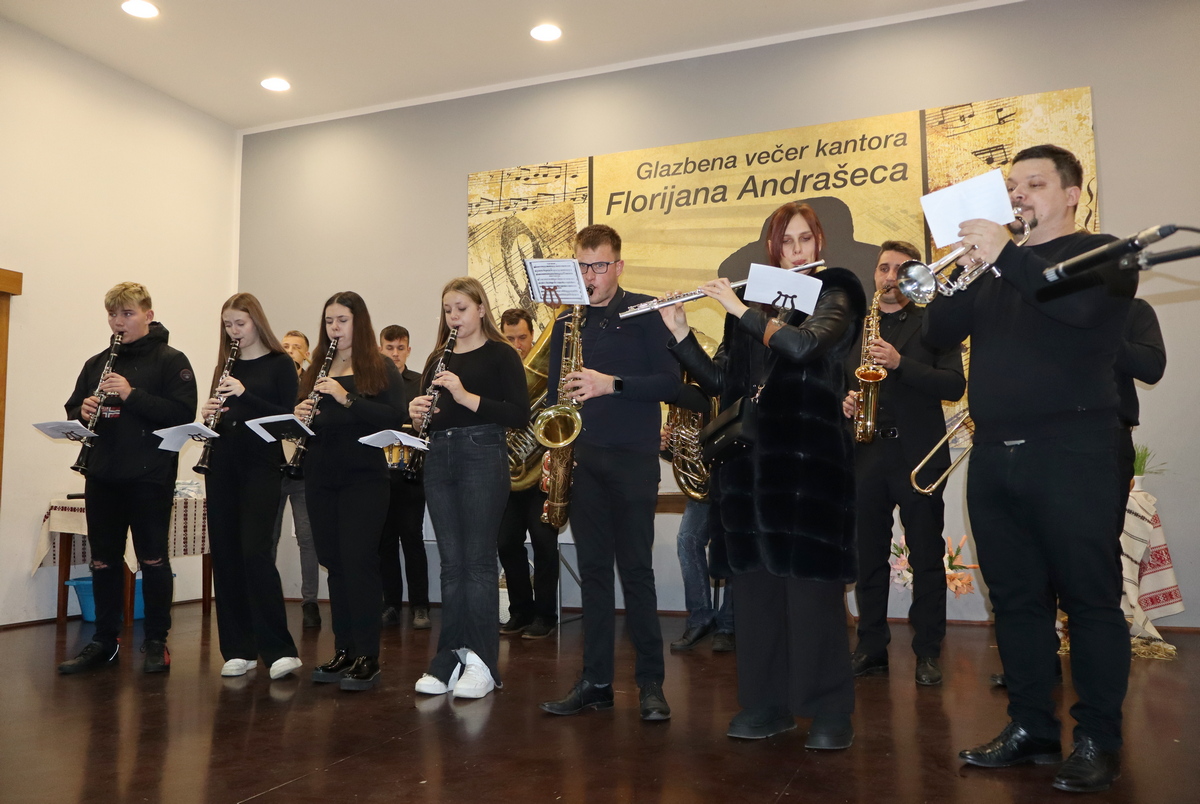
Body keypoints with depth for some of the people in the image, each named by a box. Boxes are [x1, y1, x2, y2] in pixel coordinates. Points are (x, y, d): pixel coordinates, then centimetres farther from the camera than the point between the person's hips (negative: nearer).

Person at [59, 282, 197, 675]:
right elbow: (72, 413, 15)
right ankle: (104, 641, 23)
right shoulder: (97, 363, 14)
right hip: (102, 477, 5)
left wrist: (132, 395, -22)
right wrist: (84, 411, -8)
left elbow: (184, 414, -14)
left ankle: (156, 642, 13)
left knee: (153, 560, 1)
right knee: (103, 561, 10)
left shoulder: (171, 361, -3)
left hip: (151, 477, -5)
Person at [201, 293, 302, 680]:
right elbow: (216, 419, 17)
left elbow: (289, 417, -10)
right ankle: (239, 650, 14)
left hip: (261, 466, -6)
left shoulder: (279, 364, 0)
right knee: (225, 556, 4)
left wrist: (245, 394, -20)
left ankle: (279, 649, -9)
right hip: (223, 466, 6)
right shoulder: (225, 366, 15)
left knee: (255, 553, -15)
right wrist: (208, 414, -5)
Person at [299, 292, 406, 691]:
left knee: (359, 562, -8)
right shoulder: (316, 371, 16)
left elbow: (395, 417, -13)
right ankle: (343, 652, 18)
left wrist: (346, 397, -22)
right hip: (321, 478, 5)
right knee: (334, 564, 9)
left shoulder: (380, 369, 0)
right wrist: (301, 414, -6)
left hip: (363, 478, -5)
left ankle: (368, 657, -1)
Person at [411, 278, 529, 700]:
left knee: (478, 561, -5)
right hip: (439, 458, 5)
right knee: (451, 563, 7)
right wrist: (418, 411, -4)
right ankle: (450, 657, 14)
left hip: (483, 457, -5)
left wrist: (467, 397, -20)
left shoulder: (500, 355, -1)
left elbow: (520, 415, -11)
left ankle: (482, 662, 2)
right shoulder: (438, 359, 17)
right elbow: (427, 414, 19)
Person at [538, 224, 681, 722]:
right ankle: (596, 681, 15)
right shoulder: (566, 324, 13)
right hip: (580, 459, 4)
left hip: (632, 458, -4)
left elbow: (671, 382, -8)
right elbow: (554, 392, 16)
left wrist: (612, 383, -20)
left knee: (636, 569, -2)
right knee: (593, 569, 8)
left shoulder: (644, 313, -1)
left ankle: (651, 682, 9)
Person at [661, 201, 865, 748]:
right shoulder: (753, 304, 17)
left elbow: (804, 345, -18)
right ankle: (766, 703, 18)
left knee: (812, 585, -4)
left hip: (810, 459, -5)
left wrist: (740, 309, -11)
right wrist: (680, 334, 0)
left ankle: (831, 712, 8)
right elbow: (719, 381, 11)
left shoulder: (833, 296, 4)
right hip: (749, 460, 5)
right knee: (756, 583, 7)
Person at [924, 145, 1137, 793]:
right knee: (1016, 599, 9)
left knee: (1089, 599, 0)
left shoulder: (1101, 253, 4)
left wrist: (1005, 256, -18)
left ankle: (1098, 741, 9)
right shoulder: (993, 266, 19)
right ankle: (1030, 728, 19)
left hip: (1070, 452, -5)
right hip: (994, 454, 6)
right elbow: (940, 335, 9)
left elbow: (1081, 304, -18)